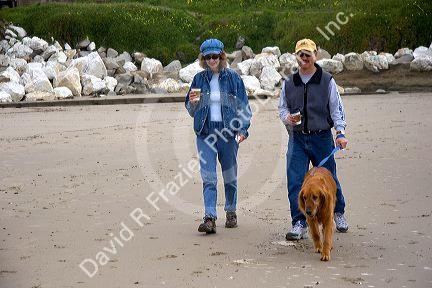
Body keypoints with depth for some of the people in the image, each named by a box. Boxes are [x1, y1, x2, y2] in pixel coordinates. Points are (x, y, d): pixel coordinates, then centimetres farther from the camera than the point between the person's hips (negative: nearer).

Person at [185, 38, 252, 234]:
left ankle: (231, 212, 27)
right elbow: (191, 111, 12)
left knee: (230, 176, 10)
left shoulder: (233, 78, 2)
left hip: (228, 133, -1)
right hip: (205, 133, 1)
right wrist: (192, 102, -10)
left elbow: (244, 107, 4)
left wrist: (243, 129, -8)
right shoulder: (199, 79, 7)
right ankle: (210, 218, -13)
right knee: (208, 177, -8)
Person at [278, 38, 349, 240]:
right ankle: (299, 224, -4)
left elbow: (336, 109, 1)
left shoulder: (327, 81, 0)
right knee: (295, 182, -8)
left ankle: (338, 213, 35)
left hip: (322, 138, -1)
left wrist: (340, 133, -11)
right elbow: (282, 108, 16)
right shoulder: (288, 83, 6)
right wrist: (287, 117, -8)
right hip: (297, 138, 2)